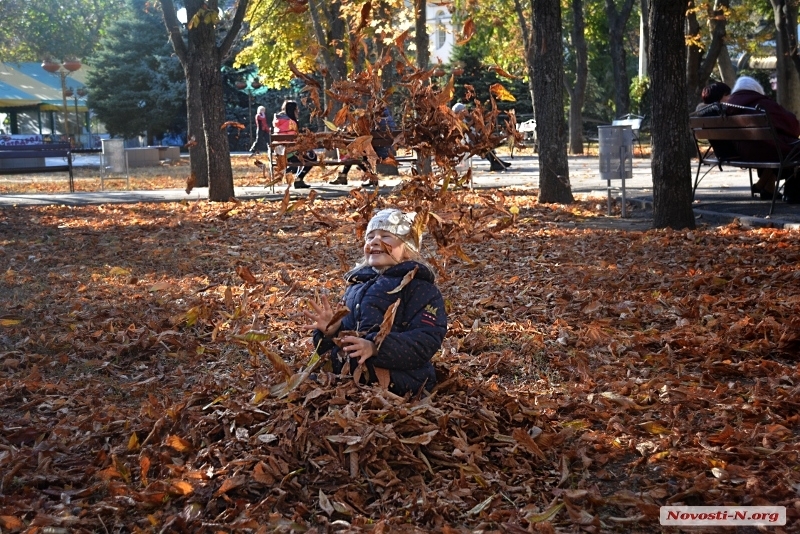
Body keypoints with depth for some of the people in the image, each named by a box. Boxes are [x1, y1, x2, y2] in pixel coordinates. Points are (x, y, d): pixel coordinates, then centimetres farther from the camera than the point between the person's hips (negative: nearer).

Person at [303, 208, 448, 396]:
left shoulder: (419, 286, 1)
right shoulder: (358, 282, 23)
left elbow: (426, 340, -13)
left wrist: (375, 348, -26)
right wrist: (331, 331, 3)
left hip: (395, 386, -7)